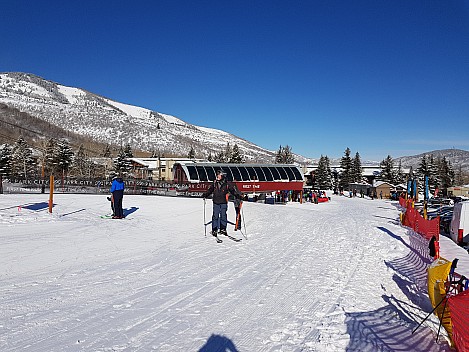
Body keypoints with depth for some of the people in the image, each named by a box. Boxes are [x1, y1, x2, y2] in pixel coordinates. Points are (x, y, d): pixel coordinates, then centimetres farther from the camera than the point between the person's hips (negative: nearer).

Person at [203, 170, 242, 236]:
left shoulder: (227, 183, -1)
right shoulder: (214, 183, 6)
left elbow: (233, 190, 0)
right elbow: (210, 190, 14)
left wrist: (238, 195, -12)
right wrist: (205, 195, 1)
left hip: (223, 202, -1)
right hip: (216, 202, 2)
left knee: (223, 216, 1)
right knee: (215, 216, 0)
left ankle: (223, 229, 13)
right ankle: (214, 230, 7)